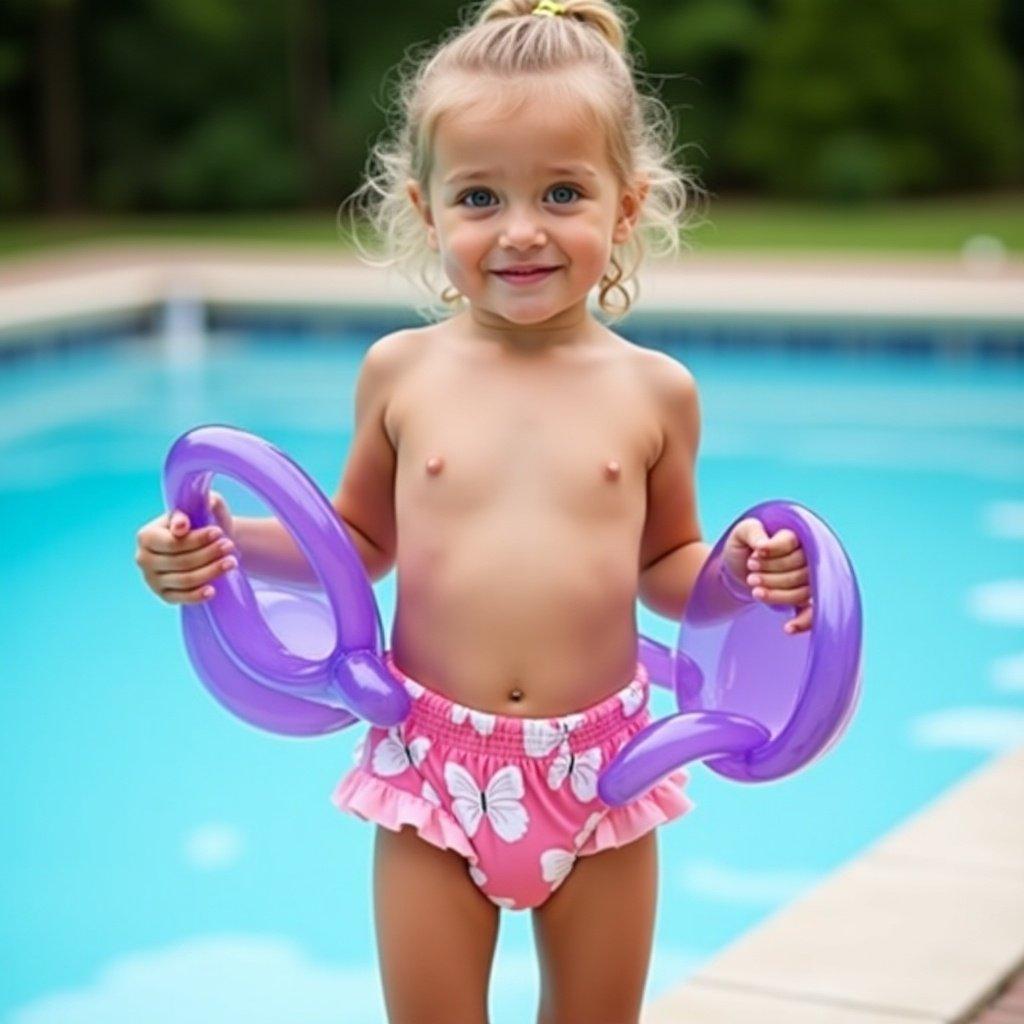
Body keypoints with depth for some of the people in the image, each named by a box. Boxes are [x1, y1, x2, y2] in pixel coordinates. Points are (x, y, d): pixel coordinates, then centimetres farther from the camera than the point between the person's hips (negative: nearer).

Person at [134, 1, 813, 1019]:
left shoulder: (653, 391, -3)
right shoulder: (401, 373, -2)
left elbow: (664, 567, 8)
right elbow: (361, 543, 10)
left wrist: (738, 572, -13)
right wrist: (233, 541, -4)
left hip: (597, 771, 0)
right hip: (433, 768, 0)